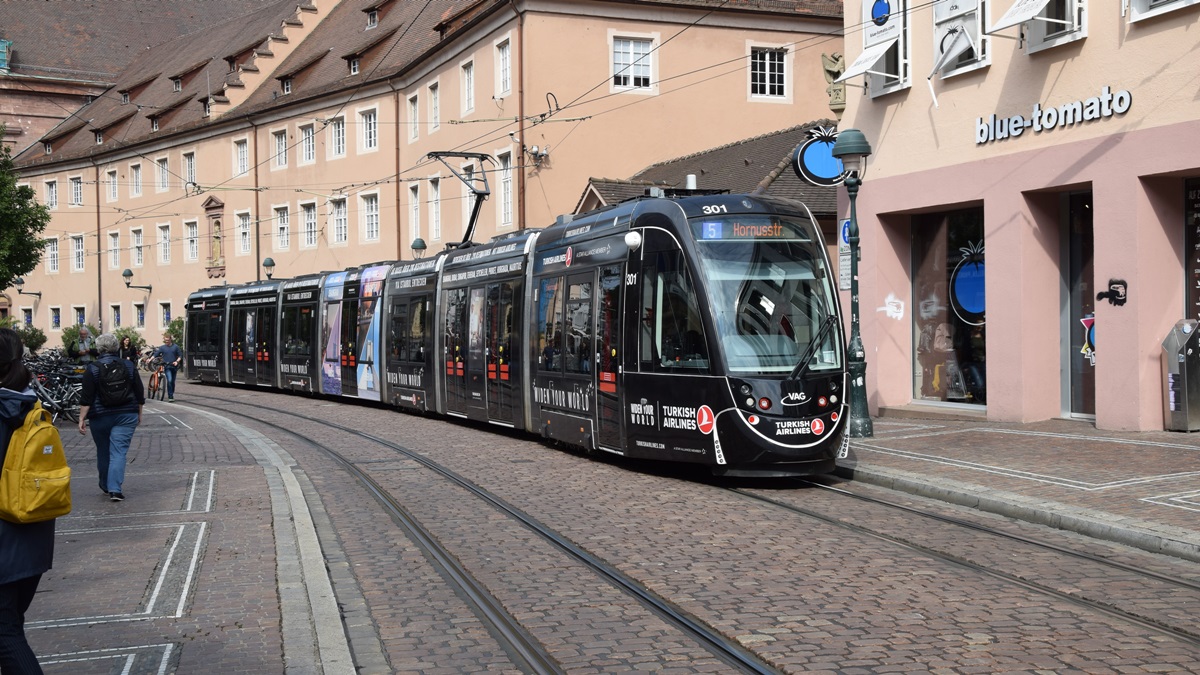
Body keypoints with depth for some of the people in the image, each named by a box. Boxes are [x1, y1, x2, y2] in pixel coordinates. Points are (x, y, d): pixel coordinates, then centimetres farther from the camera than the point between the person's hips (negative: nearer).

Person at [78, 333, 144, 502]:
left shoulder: (92, 369, -4)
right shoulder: (128, 366, 2)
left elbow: (86, 398, -9)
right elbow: (140, 394, 5)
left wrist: (82, 419, -6)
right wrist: (139, 414, 16)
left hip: (101, 416, -1)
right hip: (126, 416, 1)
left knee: (103, 452, 15)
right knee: (119, 452, -3)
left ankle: (106, 486, 29)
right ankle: (115, 489, -15)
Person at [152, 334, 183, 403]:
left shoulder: (175, 347, 6)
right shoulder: (162, 348, 5)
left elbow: (180, 356, 8)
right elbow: (155, 354, 2)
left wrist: (177, 361, -8)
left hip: (174, 366, 2)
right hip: (167, 366, -2)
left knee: (173, 382, 10)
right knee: (169, 380, -17)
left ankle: (171, 395, 23)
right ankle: (170, 397, -16)